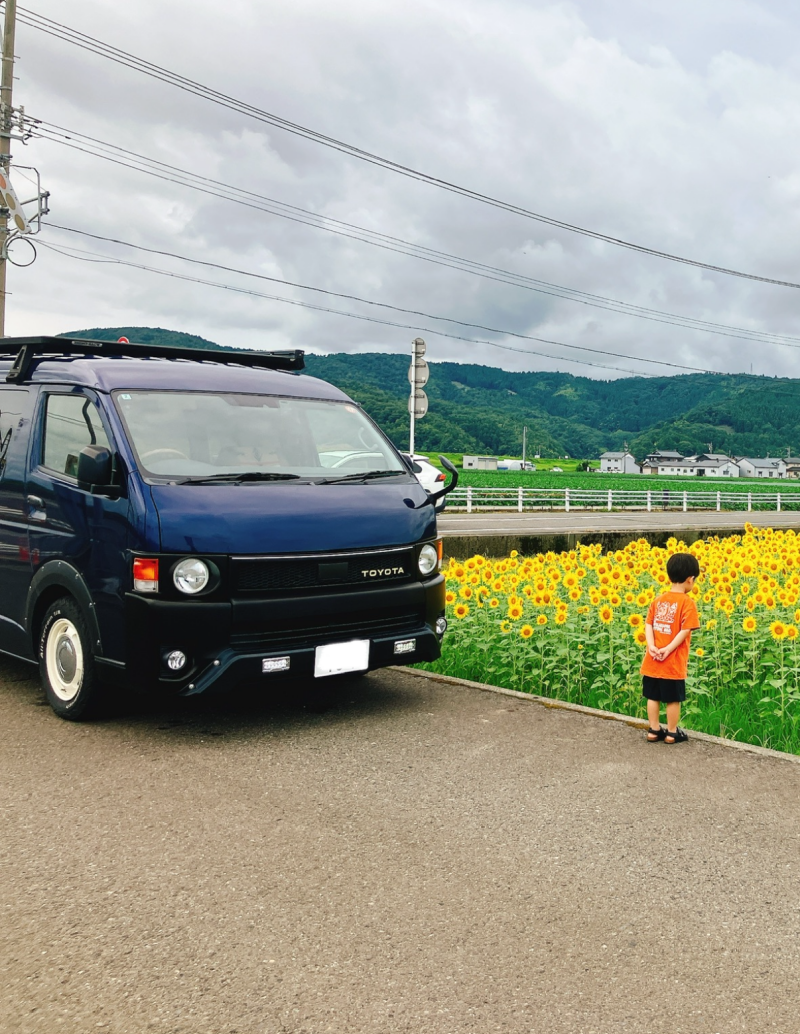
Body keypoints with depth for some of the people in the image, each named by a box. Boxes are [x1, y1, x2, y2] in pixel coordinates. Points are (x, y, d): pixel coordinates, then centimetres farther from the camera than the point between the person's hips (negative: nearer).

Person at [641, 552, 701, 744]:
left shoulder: (658, 600, 6)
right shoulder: (687, 602, -11)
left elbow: (648, 625, 2)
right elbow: (685, 631, -18)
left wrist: (651, 646, -8)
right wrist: (668, 649, -17)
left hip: (652, 661, 5)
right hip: (673, 662, -5)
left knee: (653, 696, 13)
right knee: (673, 698, 8)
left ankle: (654, 731, 21)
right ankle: (672, 733, 18)